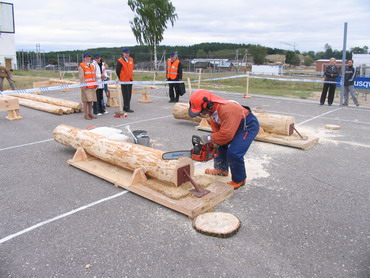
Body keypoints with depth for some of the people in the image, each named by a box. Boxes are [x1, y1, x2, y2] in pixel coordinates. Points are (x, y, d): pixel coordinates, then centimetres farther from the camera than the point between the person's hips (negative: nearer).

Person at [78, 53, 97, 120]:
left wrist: (96, 84, 14)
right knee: (86, 100, -5)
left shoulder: (92, 66, 20)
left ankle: (90, 113, 17)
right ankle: (86, 115, -1)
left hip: (92, 86, 7)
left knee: (91, 100, 9)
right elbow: (81, 76, -11)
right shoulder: (81, 66, -2)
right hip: (86, 87, -6)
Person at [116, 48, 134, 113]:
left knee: (129, 94, 11)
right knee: (126, 95, -4)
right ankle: (126, 108, 3)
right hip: (124, 80, -7)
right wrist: (120, 78, 0)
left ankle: (126, 107, 22)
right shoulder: (120, 61, -9)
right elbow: (117, 71, -6)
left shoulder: (131, 60, 10)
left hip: (130, 80, 7)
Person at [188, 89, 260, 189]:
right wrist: (215, 142, -10)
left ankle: (239, 180, 3)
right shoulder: (213, 109, -10)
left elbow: (226, 134, -39)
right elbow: (216, 128, 1)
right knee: (219, 144, 16)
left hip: (249, 126, -9)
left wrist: (209, 138, -27)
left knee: (233, 153, -20)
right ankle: (221, 169, 36)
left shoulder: (226, 110, -39)